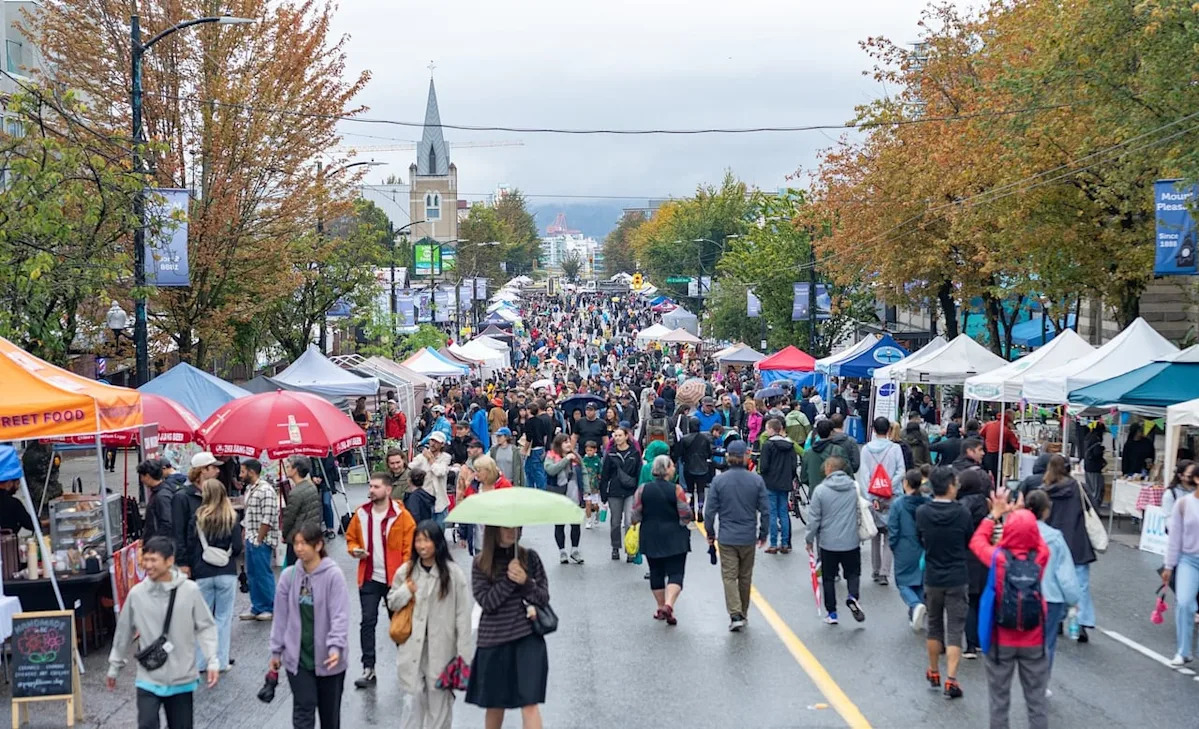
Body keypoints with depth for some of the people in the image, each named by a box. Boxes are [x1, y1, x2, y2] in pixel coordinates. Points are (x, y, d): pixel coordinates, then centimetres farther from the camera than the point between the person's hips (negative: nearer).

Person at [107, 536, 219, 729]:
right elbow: (124, 632, 7)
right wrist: (114, 666, 15)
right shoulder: (136, 594, -7)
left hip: (181, 679, 0)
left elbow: (205, 627, -3)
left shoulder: (190, 591, -11)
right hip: (148, 679, 0)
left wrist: (212, 661, -13)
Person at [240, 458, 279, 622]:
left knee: (264, 574, -3)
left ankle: (270, 608, 7)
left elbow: (267, 519, -19)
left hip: (262, 541, -9)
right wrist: (245, 537, 15)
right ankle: (257, 608, 20)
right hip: (251, 539, 9)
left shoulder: (266, 490, -16)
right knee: (252, 574, 12)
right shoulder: (250, 489, 14)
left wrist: (259, 540, -17)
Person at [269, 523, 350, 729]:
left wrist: (336, 646, -29)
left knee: (329, 711, 13)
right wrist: (276, 650, 9)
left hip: (327, 658, -2)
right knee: (303, 711, -5)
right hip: (298, 657, 2)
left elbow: (340, 614, -18)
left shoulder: (333, 575, -13)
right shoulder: (288, 575, -1)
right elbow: (281, 616, 6)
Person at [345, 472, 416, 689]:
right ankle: (368, 669, 1)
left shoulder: (401, 515, -9)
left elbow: (409, 547, -8)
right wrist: (354, 550, -6)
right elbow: (351, 537, 16)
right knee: (368, 622, -3)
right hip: (369, 579, 3)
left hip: (394, 579, -2)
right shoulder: (361, 514, 2)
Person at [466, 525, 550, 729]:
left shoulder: (529, 557, 2)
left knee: (529, 702, -10)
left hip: (527, 637, -1)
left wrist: (525, 582, -17)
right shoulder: (481, 563, 0)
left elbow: (544, 597, 1)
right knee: (494, 703, 13)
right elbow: (486, 602, -9)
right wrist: (508, 580, -19)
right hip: (493, 641, 1)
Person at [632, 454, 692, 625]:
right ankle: (668, 605, -19)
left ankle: (661, 607, 22)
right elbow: (686, 516, -12)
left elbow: (635, 516, -2)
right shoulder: (676, 490, -12)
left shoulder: (642, 490, -3)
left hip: (650, 539, 3)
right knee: (675, 573, 0)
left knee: (656, 573, 16)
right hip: (675, 539, -3)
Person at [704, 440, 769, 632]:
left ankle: (735, 614, -13)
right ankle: (743, 614, 27)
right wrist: (763, 533, 12)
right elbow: (765, 510, -2)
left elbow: (710, 510, -5)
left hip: (727, 538, -2)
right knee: (745, 577, 15)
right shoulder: (757, 480, -6)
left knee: (729, 576, 2)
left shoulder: (719, 481, -9)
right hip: (748, 537, 2)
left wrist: (710, 533, 10)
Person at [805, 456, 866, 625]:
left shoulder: (820, 490, -11)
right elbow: (862, 510, 11)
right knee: (853, 573, 16)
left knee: (829, 578, 12)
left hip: (828, 543, -2)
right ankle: (853, 596, -12)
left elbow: (814, 518, -7)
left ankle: (831, 613, 14)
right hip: (851, 541, 2)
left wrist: (810, 539, 5)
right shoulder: (855, 487, -2)